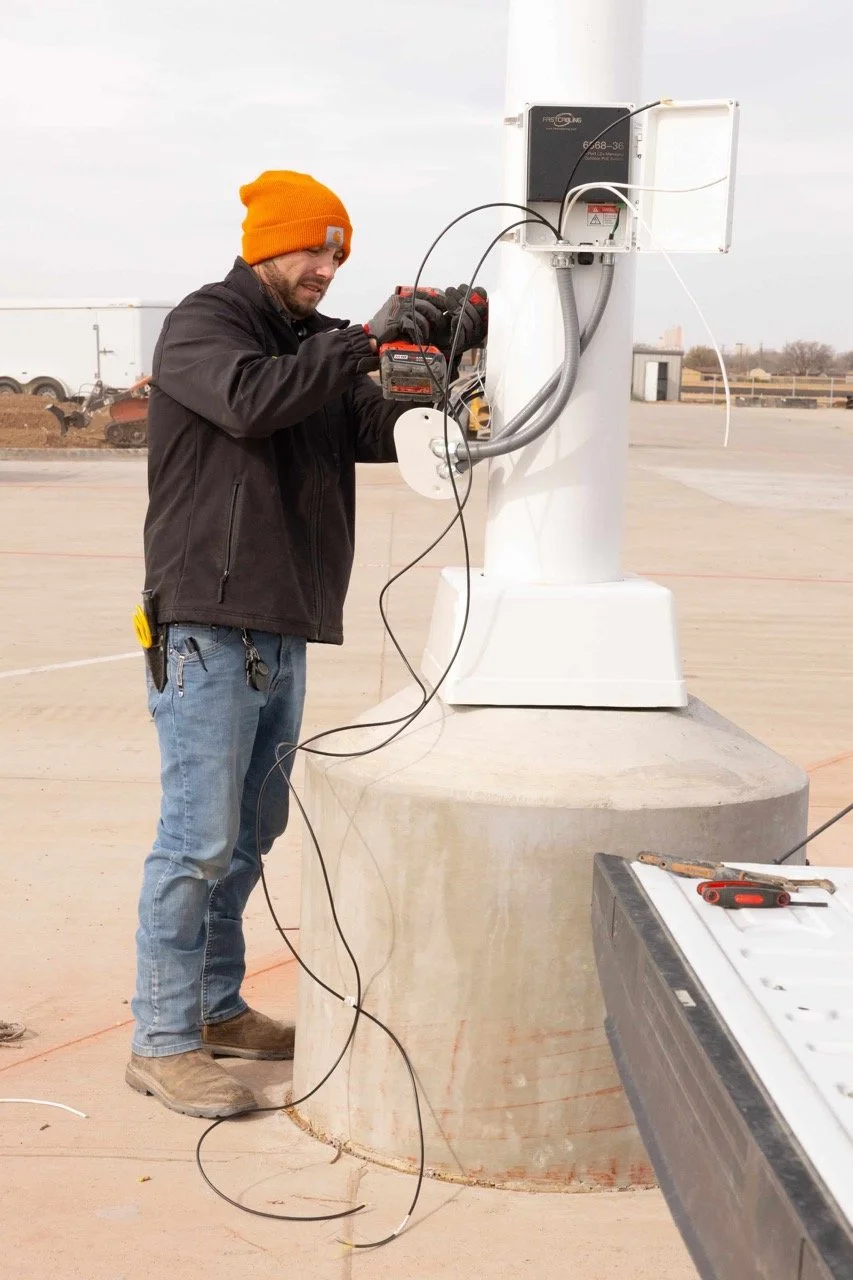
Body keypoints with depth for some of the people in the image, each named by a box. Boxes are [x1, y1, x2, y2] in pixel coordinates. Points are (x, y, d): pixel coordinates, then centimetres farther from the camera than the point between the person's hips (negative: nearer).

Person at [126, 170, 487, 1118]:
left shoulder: (316, 345, 19)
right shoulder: (202, 326, -4)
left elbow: (381, 429, 8)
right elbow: (250, 398, -25)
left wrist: (452, 342, -6)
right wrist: (363, 341, -19)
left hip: (282, 633, 8)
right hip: (208, 626, -8)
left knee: (250, 834, 15)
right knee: (198, 838, -7)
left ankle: (215, 1006, 27)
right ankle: (162, 1042, 1)